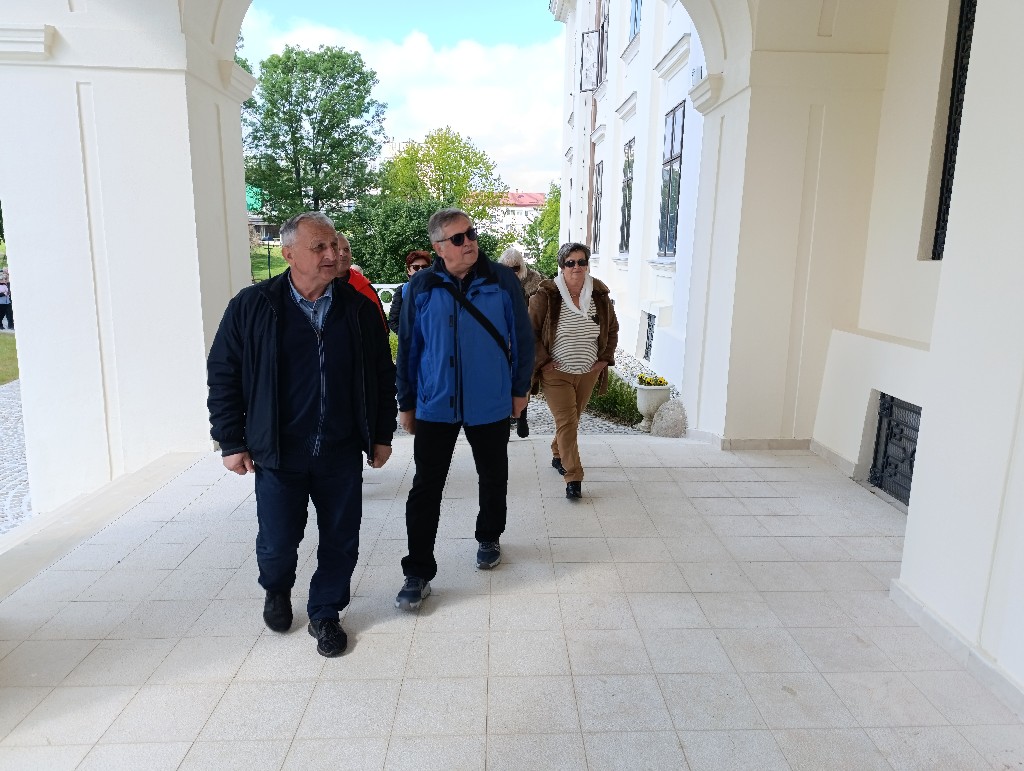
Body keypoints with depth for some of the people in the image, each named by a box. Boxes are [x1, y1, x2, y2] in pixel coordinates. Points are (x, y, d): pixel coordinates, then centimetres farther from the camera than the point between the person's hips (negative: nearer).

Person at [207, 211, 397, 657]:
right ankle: (276, 591, 43)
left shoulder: (358, 307, 0)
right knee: (277, 543, 8)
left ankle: (325, 613, 33)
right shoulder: (252, 307, -5)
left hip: (342, 454, 2)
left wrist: (382, 434, 7)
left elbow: (382, 374, 8)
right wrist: (232, 442, -1)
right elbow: (222, 375, 1)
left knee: (340, 542, 9)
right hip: (278, 453, -1)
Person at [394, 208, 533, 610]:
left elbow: (522, 336, 3)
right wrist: (406, 403, 5)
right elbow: (408, 347, 3)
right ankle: (418, 572, 12)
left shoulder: (502, 281, -4)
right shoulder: (421, 287, -3)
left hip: (491, 405, 1)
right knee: (426, 488, 1)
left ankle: (489, 539, 43)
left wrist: (520, 387, 5)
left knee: (493, 478, 18)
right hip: (435, 406, 0)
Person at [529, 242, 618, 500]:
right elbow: (531, 331, -7)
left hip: (588, 373, 4)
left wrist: (605, 358, 6)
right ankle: (573, 477, -2)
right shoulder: (546, 295, -11)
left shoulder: (600, 296, 1)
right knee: (566, 423, -8)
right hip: (556, 373, -4)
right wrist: (542, 361, -11)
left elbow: (612, 329, 14)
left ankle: (558, 455, 43)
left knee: (572, 419, 17)